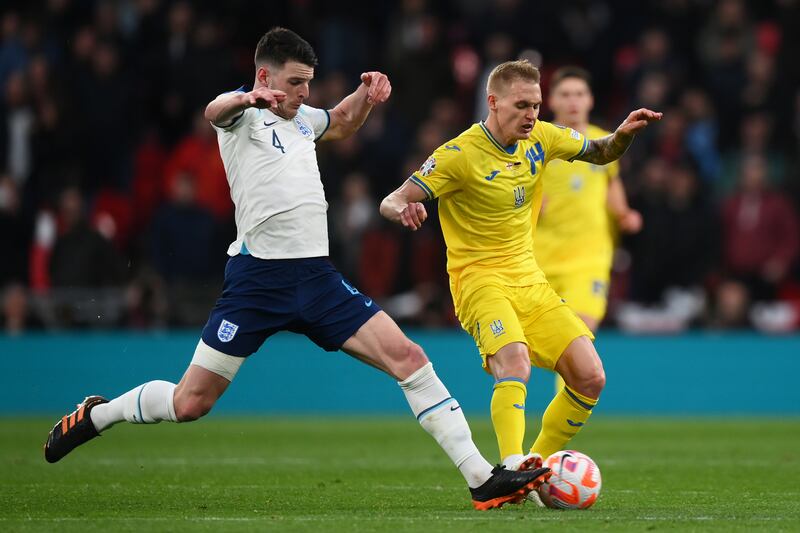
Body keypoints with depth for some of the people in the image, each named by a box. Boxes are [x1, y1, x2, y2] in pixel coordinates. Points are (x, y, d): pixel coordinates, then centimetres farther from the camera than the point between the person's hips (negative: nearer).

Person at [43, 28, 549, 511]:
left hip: (317, 275, 6)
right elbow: (217, 111, -29)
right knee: (191, 402, -2)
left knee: (408, 357, -9)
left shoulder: (302, 118, 18)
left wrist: (366, 95, 18)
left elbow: (342, 123, 41)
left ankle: (483, 479, -9)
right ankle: (97, 414, 26)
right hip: (259, 276, -6)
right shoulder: (244, 114, -3)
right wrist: (248, 98, -53)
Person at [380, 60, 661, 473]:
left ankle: (537, 468, 10)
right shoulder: (459, 155, -14)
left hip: (530, 281, 6)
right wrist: (403, 210, -39)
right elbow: (391, 202, -15)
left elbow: (599, 153, 21)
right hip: (480, 280, -6)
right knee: (515, 363, -34)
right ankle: (512, 468, -44)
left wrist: (624, 133, -1)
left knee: (590, 379, -4)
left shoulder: (539, 138, 4)